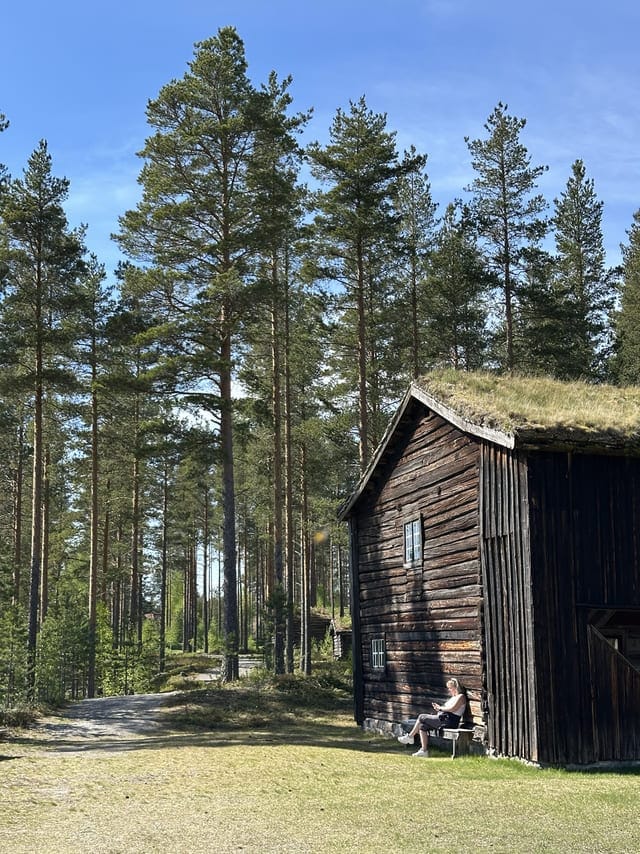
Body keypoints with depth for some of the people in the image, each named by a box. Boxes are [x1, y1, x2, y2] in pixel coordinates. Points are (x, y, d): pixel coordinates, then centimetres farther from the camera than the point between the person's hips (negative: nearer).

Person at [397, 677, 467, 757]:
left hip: (448, 721, -10)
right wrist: (438, 708, 6)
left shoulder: (461, 696, -5)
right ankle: (424, 750, -6)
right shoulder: (453, 697, 26)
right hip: (443, 719, 10)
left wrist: (440, 708, -7)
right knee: (422, 726, -4)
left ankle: (410, 737, 5)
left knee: (421, 717, -10)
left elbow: (452, 709, -18)